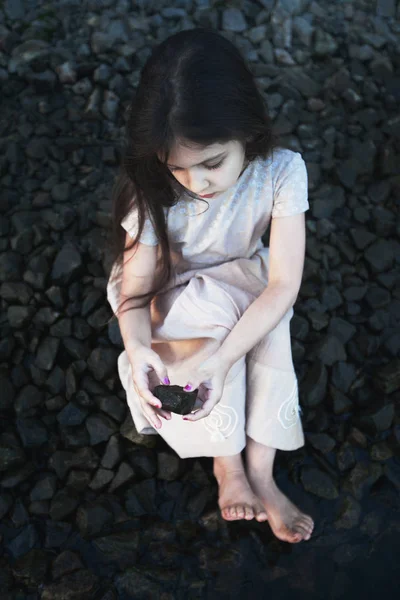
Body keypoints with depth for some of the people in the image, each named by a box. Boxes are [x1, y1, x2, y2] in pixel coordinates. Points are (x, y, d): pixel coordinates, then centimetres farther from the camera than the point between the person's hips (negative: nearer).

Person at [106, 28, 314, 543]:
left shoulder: (281, 172, -28)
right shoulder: (151, 193, -27)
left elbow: (284, 284, -33)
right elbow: (136, 290, -24)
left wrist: (220, 358, -44)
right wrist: (137, 347, -46)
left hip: (245, 280, 1)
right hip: (171, 295, -1)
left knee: (270, 321, -28)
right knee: (213, 308, -31)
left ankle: (259, 468, -17)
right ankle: (227, 461, -14)